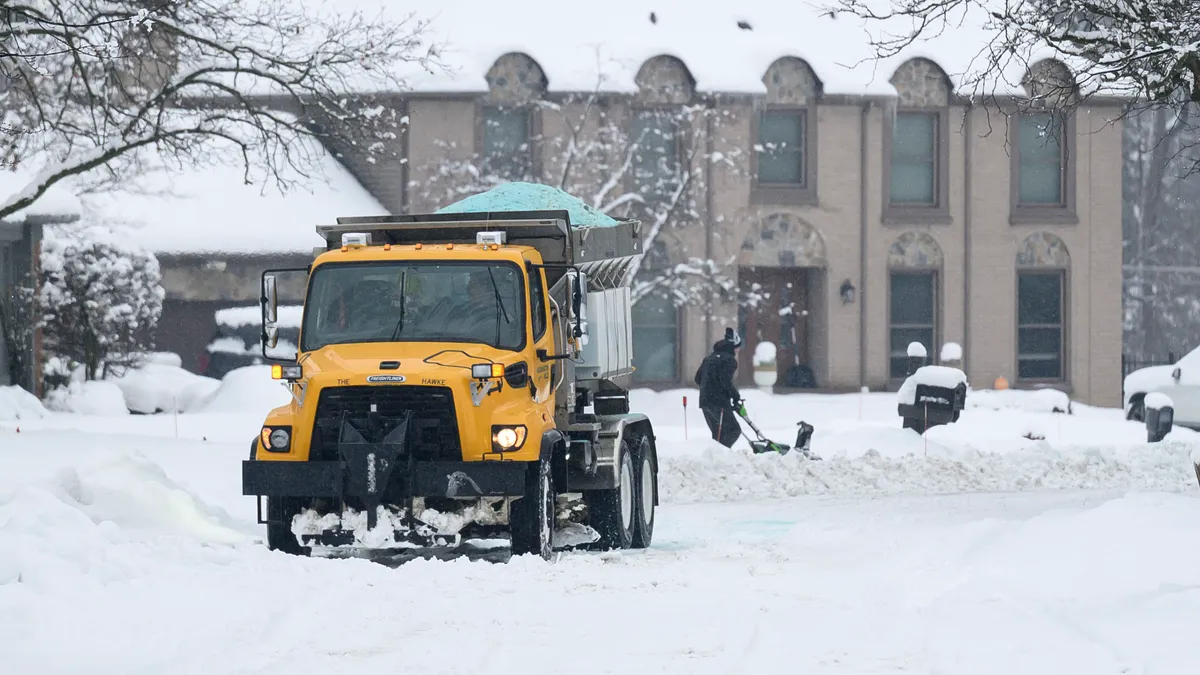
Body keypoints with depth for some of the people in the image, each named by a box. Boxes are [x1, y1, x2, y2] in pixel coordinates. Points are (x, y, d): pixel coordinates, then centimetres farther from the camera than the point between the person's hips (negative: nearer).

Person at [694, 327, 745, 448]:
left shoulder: (709, 358, 19)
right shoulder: (729, 360, -8)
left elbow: (698, 378, 21)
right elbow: (726, 381, -17)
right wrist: (736, 397, -7)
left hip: (705, 401, 9)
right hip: (719, 402, -9)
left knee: (718, 434, 14)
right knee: (734, 430, -7)